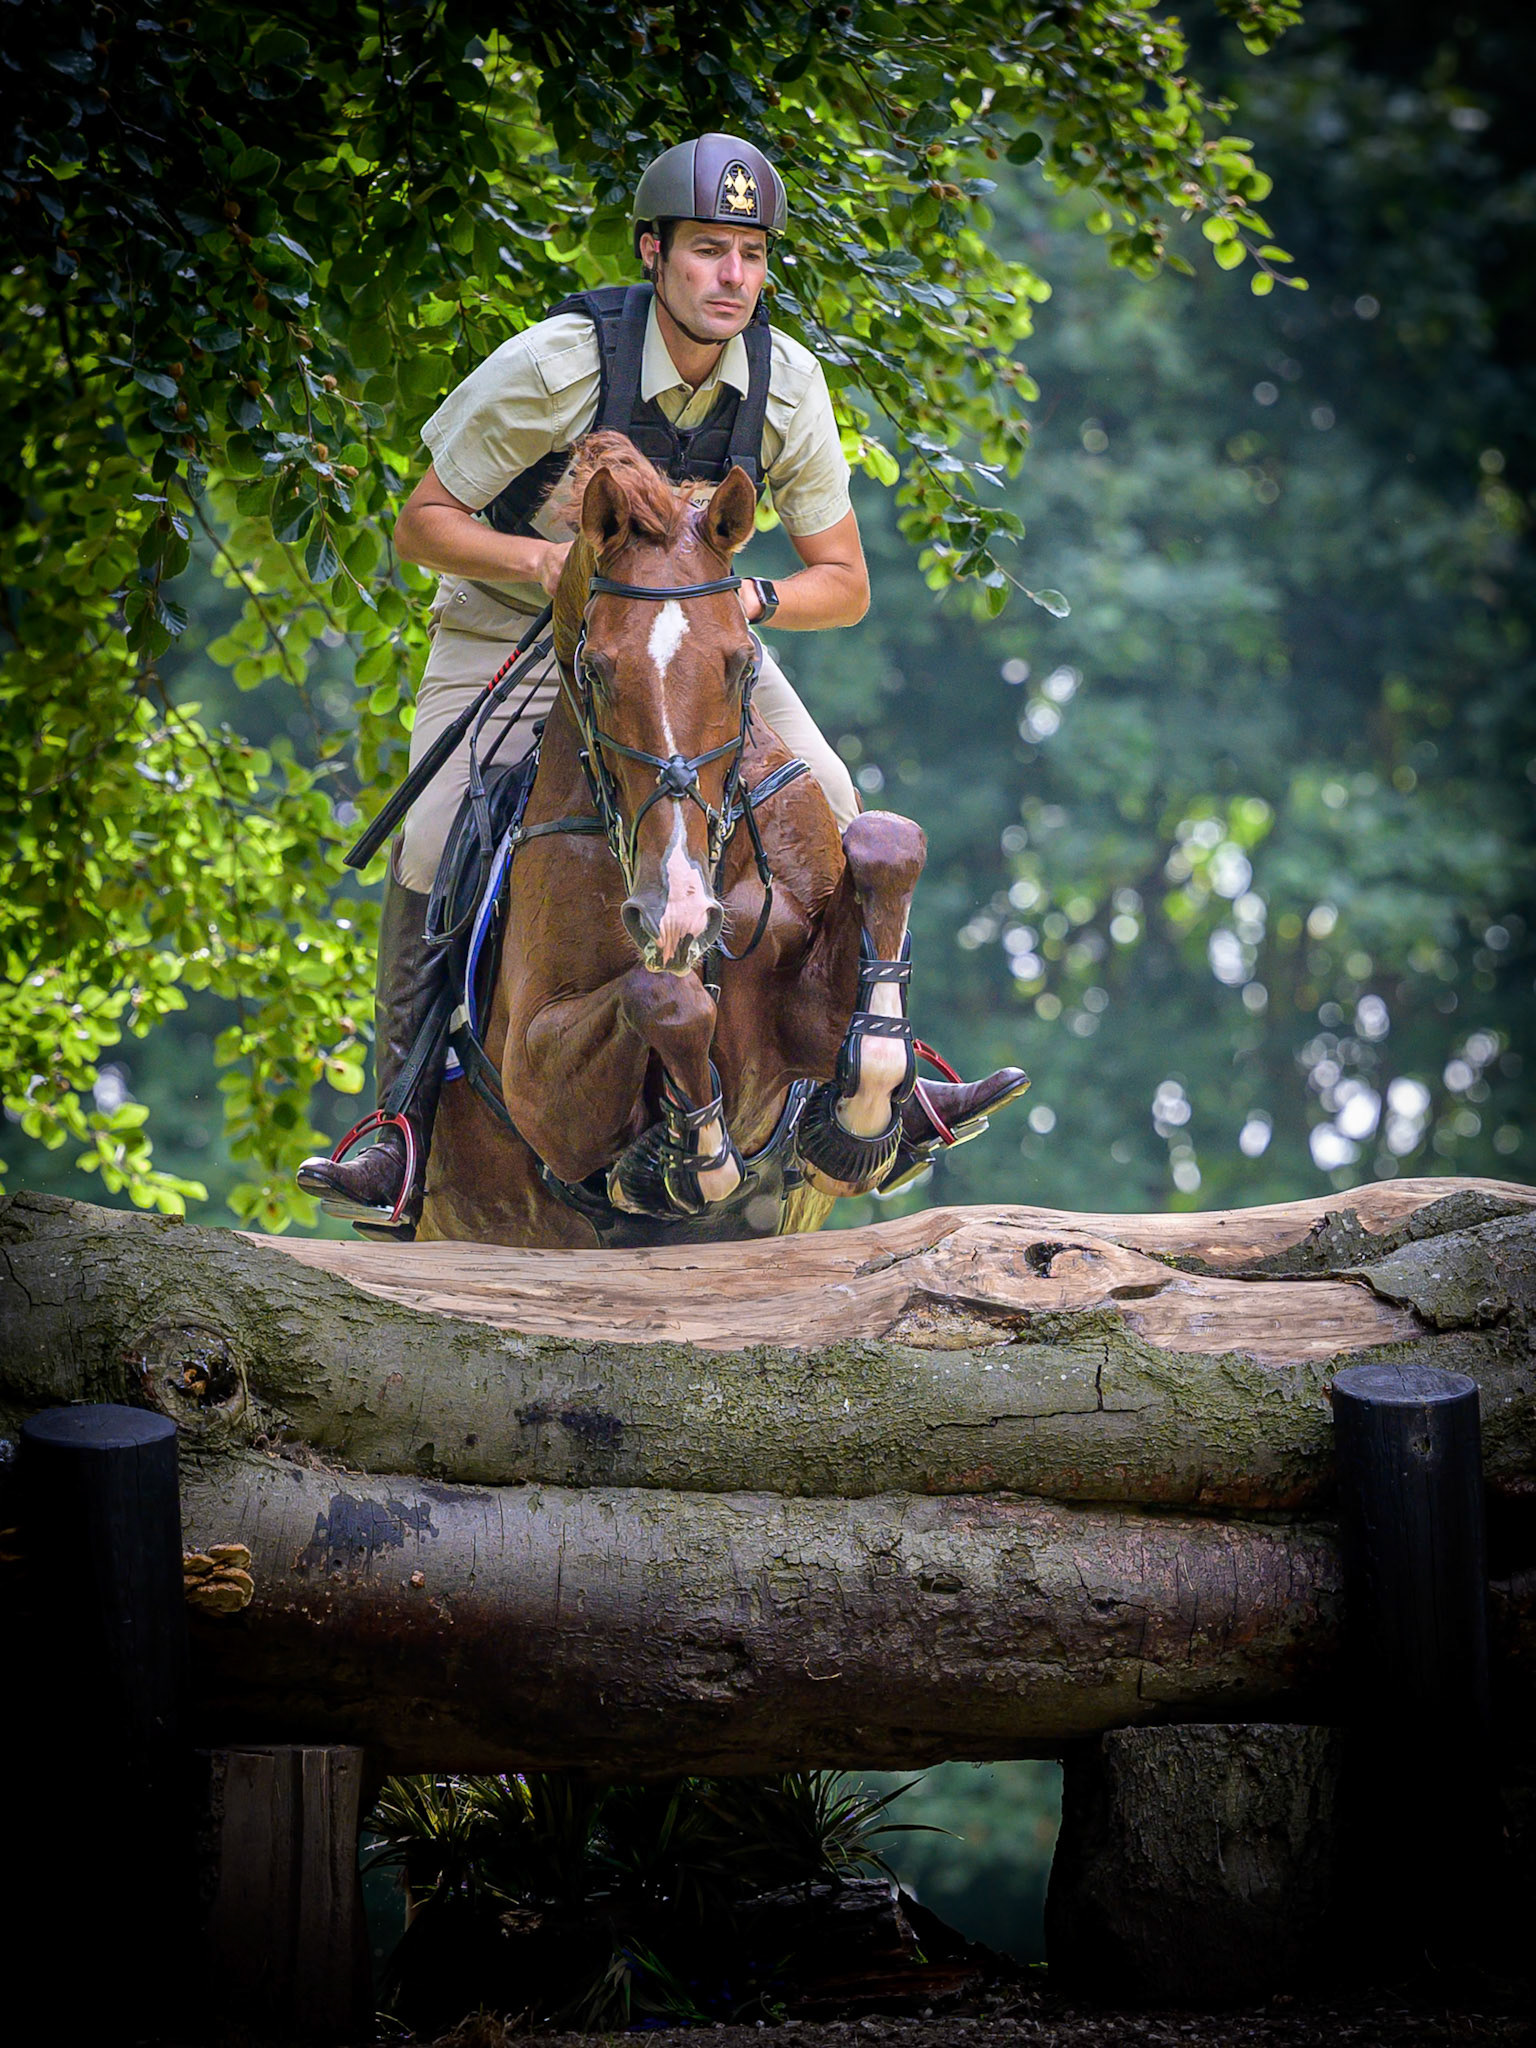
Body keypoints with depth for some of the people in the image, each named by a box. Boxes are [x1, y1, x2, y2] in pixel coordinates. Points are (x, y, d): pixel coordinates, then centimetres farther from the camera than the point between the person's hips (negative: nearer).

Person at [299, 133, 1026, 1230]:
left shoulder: (786, 379, -16)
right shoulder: (556, 365, -26)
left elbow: (844, 584, -8)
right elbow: (422, 523, -17)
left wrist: (746, 598, -28)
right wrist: (536, 556, -35)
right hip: (511, 630, -3)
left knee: (831, 816, -10)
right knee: (433, 852, -19)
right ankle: (412, 1139, -10)